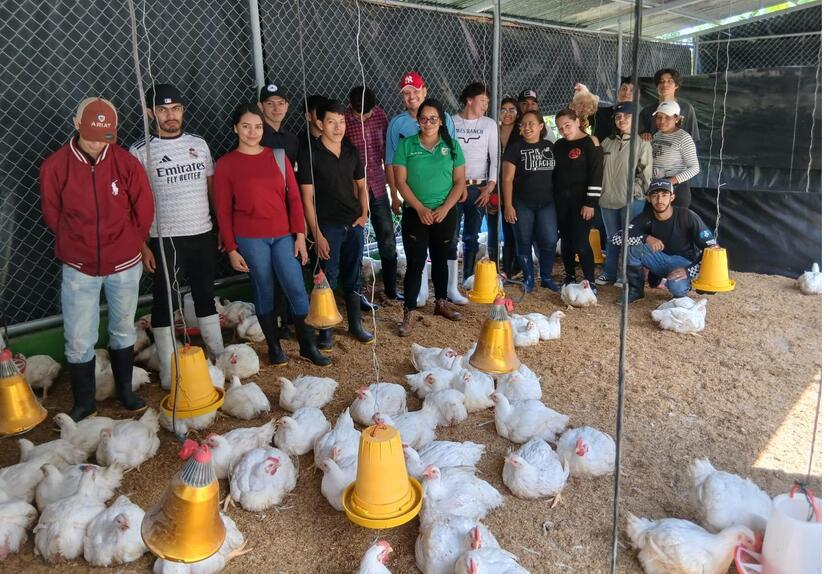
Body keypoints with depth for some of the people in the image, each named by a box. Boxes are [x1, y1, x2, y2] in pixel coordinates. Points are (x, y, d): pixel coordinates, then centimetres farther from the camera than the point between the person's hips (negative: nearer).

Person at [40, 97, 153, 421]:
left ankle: (125, 391, 34)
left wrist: (125, 245, 6)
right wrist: (76, 247, 8)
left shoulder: (126, 163, -7)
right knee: (78, 342, 4)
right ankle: (83, 403, 23)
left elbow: (144, 211, 1)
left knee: (123, 331, 16)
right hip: (79, 268, 0)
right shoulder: (55, 166, -8)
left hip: (124, 265, 1)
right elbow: (52, 215, 3)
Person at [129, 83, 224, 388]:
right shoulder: (140, 151, -5)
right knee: (164, 304, 4)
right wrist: (142, 245, -11)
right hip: (163, 239, -4)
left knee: (206, 296, 16)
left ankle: (219, 357, 29)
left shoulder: (199, 144, 7)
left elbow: (212, 188, 12)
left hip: (202, 235, 4)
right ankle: (169, 373, 14)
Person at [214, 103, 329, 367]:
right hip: (250, 238, -2)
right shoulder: (226, 164, 0)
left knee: (297, 289, -1)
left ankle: (308, 346, 14)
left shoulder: (278, 157, 6)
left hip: (283, 235, 2)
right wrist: (231, 249, -3)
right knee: (264, 291, 7)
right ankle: (274, 346, 23)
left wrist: (300, 235, 1)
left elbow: (294, 197, 6)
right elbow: (223, 210, 0)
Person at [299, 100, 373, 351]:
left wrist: (364, 213, 2)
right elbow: (307, 197, -10)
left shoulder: (351, 150, 6)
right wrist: (317, 235, -13)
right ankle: (325, 331, 16)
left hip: (354, 224, 5)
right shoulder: (310, 153, -9)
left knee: (353, 276, 13)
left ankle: (355, 324, 26)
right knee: (328, 279, 2)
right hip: (327, 226, -4)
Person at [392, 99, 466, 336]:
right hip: (415, 213, -2)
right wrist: (420, 208, -13)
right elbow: (401, 181, -5)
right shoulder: (406, 145, -1)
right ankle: (409, 312, 0)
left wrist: (444, 209, -10)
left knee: (440, 259, 15)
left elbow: (459, 181, 1)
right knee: (415, 262, -6)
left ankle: (441, 302, 32)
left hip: (445, 214, 2)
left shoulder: (451, 145, 3)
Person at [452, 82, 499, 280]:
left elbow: (495, 157, 4)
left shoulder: (489, 124, 7)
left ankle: (469, 278, 15)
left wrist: (490, 187, -4)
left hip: (478, 188, 2)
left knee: (471, 236, 7)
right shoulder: (451, 122, 2)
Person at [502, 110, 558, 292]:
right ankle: (528, 279, 17)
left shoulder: (550, 147, 8)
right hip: (522, 204, -2)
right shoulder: (515, 148, -2)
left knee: (549, 241, -2)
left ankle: (547, 278, 14)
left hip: (547, 203, 3)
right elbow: (507, 178, -6)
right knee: (524, 243, 4)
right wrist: (508, 205, -12)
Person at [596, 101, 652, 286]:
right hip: (608, 199, 5)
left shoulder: (642, 144, -4)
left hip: (632, 201, -4)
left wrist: (635, 193, -9)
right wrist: (600, 191, 10)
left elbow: (646, 173, -5)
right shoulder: (607, 142, 10)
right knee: (611, 239, 14)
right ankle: (609, 273, 25)